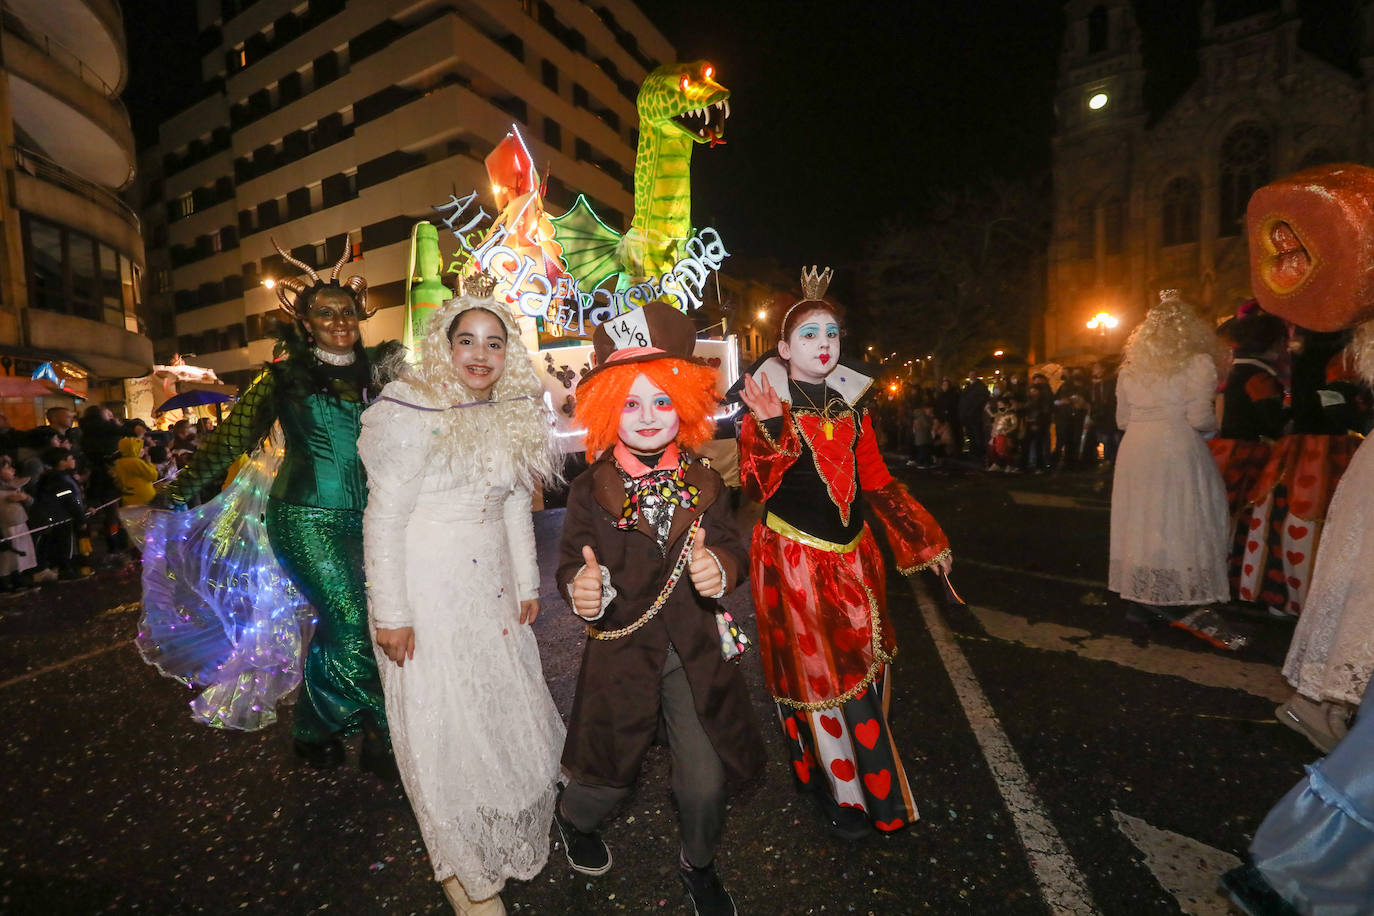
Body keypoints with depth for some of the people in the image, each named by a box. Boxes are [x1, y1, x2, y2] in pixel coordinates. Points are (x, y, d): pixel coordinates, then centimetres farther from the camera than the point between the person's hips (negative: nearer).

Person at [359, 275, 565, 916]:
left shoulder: (514, 417, 3)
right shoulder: (414, 414, -16)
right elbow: (384, 516, -15)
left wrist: (527, 585, 10)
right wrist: (391, 614, -15)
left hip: (492, 585, 6)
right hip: (426, 589, -6)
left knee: (505, 706, 18)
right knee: (443, 719, 8)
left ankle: (507, 834, 47)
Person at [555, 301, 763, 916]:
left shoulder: (703, 483, -2)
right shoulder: (590, 489, -9)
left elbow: (731, 548, -2)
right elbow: (572, 564, -11)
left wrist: (720, 567, -26)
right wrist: (581, 588, -35)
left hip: (696, 651, 2)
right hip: (622, 651, -2)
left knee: (706, 780, 11)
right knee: (611, 773, 15)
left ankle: (698, 865, 47)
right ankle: (573, 818, 56)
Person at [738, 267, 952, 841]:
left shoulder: (851, 406, 9)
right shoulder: (764, 406, -6)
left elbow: (877, 482, 12)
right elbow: (756, 486, -15)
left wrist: (926, 539, 12)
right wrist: (771, 429, -28)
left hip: (852, 560, 5)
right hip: (792, 562, -5)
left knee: (864, 674, 15)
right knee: (816, 677, 7)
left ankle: (874, 787, 40)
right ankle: (841, 797, 31)